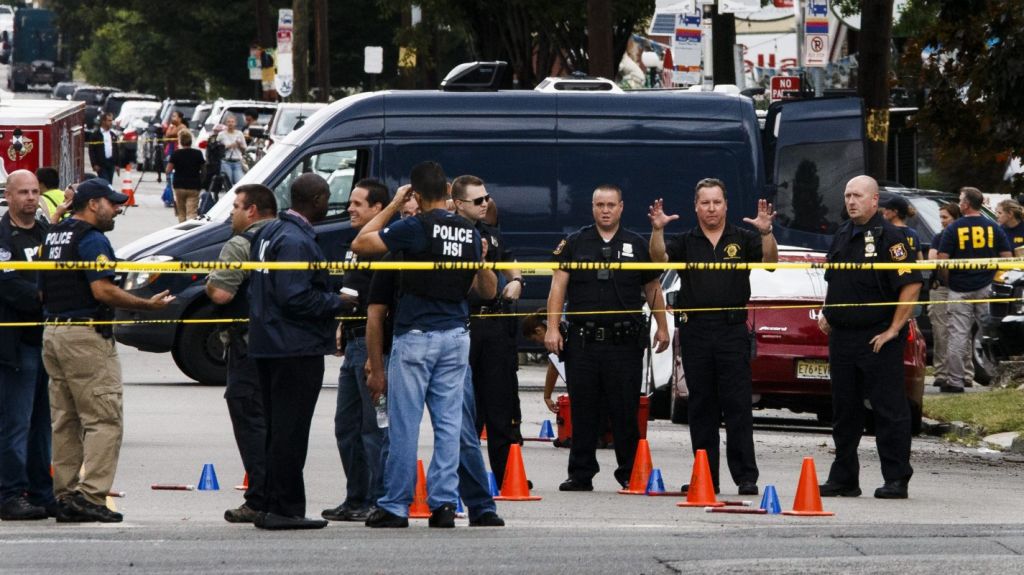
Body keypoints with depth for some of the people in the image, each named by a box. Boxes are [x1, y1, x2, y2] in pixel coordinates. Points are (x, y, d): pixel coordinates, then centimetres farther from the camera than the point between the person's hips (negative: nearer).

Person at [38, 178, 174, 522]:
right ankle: (91, 495, -15)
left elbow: (42, 292, 20)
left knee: (64, 422, 11)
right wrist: (148, 305, -13)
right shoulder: (92, 239, -12)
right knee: (104, 419, -8)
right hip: (86, 335, -9)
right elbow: (103, 290, -20)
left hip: (52, 332, 9)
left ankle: (65, 495, 11)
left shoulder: (53, 237, 16)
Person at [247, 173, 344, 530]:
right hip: (297, 349, -10)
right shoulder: (296, 241, -17)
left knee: (277, 430, 14)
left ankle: (274, 506, 18)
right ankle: (283, 509, -5)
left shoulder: (270, 232, 14)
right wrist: (336, 302, -10)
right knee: (290, 431, -6)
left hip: (268, 346, 10)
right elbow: (295, 297, -24)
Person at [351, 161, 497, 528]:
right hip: (456, 336, 5)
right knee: (448, 423, 6)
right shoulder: (470, 234, 6)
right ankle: (444, 503, 2)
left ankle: (395, 507, 1)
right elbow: (488, 290, 13)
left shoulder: (415, 228, -12)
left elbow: (360, 244, -8)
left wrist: (393, 206, -1)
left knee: (404, 424, -1)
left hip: (416, 336, -5)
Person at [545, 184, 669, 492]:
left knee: (625, 411, 0)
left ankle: (630, 473, 7)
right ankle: (580, 474, 7)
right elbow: (559, 286, 5)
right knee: (583, 412, 2)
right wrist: (552, 328, -5)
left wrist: (662, 327, 12)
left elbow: (652, 289, 17)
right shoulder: (574, 244, 10)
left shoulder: (637, 245, 11)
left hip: (625, 342, 0)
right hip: (583, 340, 0)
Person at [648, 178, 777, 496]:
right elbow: (660, 258, -6)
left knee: (738, 405, -6)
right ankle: (705, 477, 9)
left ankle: (746, 477, -6)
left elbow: (770, 260, -7)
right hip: (696, 332, 2)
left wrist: (766, 233, -26)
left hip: (732, 330, -2)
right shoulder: (686, 242, 10)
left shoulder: (742, 239, 7)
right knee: (701, 408, 5)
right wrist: (657, 230, -24)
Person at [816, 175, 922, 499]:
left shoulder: (889, 237, -10)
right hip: (841, 336, 8)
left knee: (889, 411, -5)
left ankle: (896, 480, -2)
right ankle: (843, 479, 18)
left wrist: (893, 330, -17)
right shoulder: (842, 236, 15)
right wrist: (825, 314, 13)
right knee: (844, 411, 11)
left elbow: (911, 284, -17)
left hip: (878, 340, -8)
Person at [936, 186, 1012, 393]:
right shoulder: (993, 228, 3)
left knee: (958, 336, -1)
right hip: (986, 289, 3)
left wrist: (948, 277, 8)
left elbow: (942, 260, -9)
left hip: (960, 290, -3)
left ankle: (955, 381, -2)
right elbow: (1007, 257, 2)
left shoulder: (954, 229, -5)